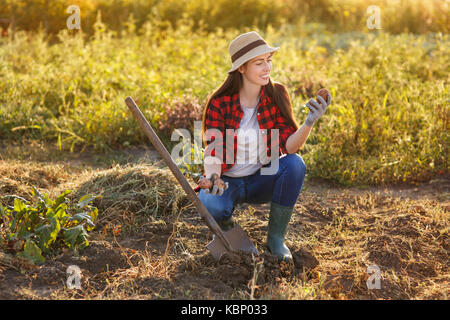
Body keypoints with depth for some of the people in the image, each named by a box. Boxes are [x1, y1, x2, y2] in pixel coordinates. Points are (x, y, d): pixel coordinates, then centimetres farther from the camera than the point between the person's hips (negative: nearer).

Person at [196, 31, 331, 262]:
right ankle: (225, 226, 5)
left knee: (295, 164, -29)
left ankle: (276, 237, -12)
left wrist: (309, 123, -34)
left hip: (262, 179, 3)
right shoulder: (219, 103, -15)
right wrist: (212, 177, -38)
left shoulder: (276, 95, -8)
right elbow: (214, 153, -16)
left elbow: (289, 146, -15)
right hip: (227, 181, -2)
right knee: (211, 206, -36)